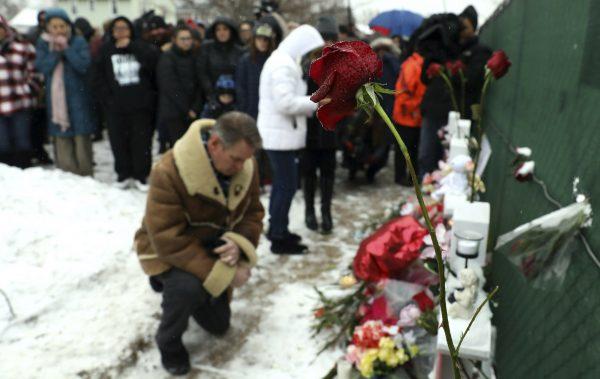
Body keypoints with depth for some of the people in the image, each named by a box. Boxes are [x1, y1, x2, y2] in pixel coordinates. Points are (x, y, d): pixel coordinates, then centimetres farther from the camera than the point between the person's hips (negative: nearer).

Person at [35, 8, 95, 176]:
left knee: (81, 136, -3)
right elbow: (42, 67, -4)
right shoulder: (43, 43, 9)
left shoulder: (78, 42, 0)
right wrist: (55, 50, -13)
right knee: (61, 137, 3)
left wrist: (66, 48, -16)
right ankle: (66, 173, 11)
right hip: (56, 97, 3)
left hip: (77, 96, -2)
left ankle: (85, 174, 5)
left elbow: (84, 65, -12)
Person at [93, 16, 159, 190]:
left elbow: (152, 61, -15)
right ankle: (123, 174, 21)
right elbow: (98, 78, 6)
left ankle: (140, 176, 13)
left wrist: (130, 46, -11)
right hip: (116, 106, 1)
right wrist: (107, 98, -5)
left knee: (141, 141, 0)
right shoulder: (106, 50, 8)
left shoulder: (142, 47, 5)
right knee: (119, 141, 6)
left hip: (141, 105, -1)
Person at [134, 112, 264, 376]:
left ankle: (176, 286, 40)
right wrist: (224, 273, -36)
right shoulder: (169, 172, -36)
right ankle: (169, 343, -5)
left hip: (213, 249, 6)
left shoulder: (246, 168, -18)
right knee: (188, 287, -39)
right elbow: (169, 240, -35)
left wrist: (239, 245, -31)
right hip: (169, 249, -5)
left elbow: (253, 214, -8)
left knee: (219, 325, 15)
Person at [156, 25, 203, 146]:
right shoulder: (167, 58, -3)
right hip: (173, 113, -4)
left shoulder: (194, 57, 12)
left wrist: (195, 108, -6)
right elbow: (170, 87, -9)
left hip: (193, 112, 4)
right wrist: (187, 109, -10)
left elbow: (199, 85, 7)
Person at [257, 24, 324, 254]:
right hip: (281, 134, -11)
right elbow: (286, 103, -25)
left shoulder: (283, 61, 18)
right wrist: (316, 102, -16)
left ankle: (276, 229, 28)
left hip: (280, 133, 11)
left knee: (281, 184, 17)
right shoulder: (284, 65, -17)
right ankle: (279, 238, 4)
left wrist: (311, 104, 4)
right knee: (287, 185, -5)